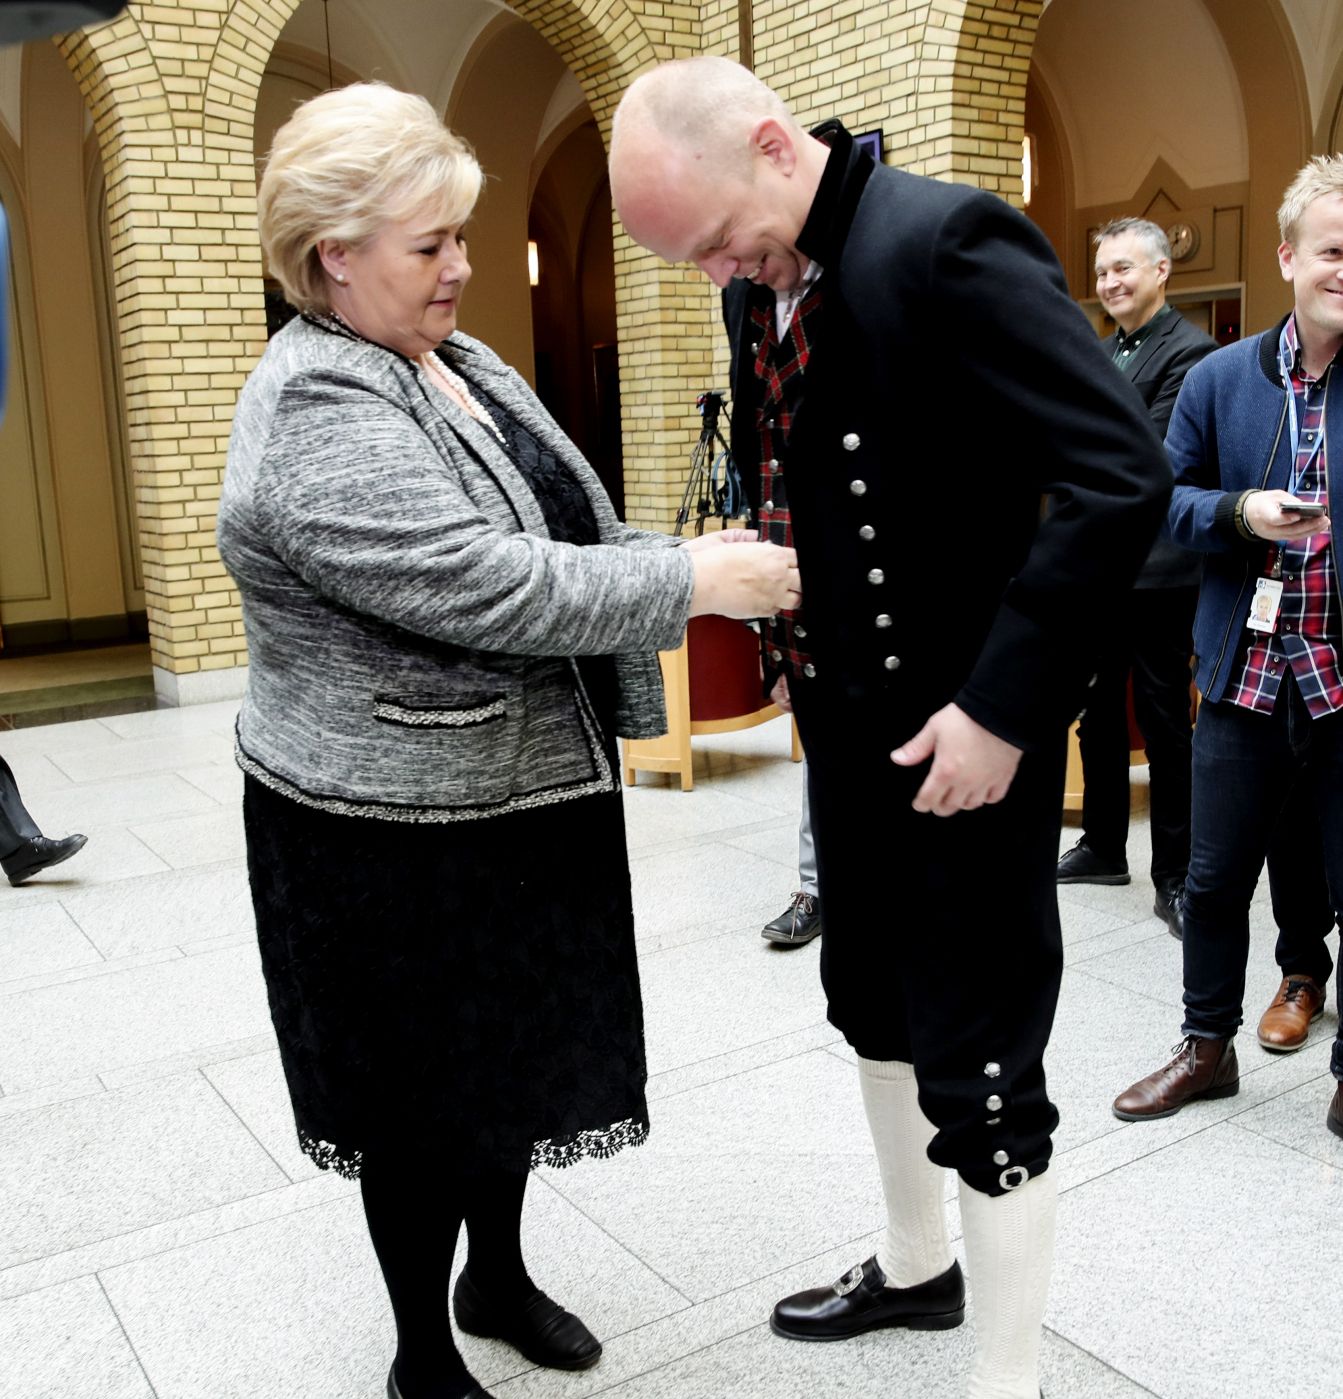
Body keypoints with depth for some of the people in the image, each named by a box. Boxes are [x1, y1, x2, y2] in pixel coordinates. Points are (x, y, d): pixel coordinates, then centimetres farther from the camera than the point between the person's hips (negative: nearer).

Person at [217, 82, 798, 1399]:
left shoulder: (453, 357, 8)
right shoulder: (318, 416, -21)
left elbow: (569, 530, 13)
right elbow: (486, 587, -30)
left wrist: (710, 562, -1)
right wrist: (690, 580, -23)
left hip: (522, 797, 9)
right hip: (402, 833, -8)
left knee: (517, 1057, 22)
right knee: (431, 1096, 9)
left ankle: (498, 1275, 46)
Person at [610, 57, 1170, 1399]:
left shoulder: (947, 243, -19)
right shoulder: (759, 285, 6)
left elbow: (1122, 476, -25)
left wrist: (1001, 708, -24)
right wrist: (789, 632, 7)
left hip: (962, 733, -9)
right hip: (844, 719, 9)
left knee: (976, 1068, 3)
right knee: (874, 1009, 22)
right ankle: (915, 1267, 46)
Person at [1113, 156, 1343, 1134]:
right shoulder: (1221, 380, 3)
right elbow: (1169, 495, 7)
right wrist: (1241, 514, -13)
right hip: (1248, 677, 2)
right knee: (1216, 879, 13)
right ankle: (1208, 1046, 34)